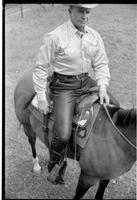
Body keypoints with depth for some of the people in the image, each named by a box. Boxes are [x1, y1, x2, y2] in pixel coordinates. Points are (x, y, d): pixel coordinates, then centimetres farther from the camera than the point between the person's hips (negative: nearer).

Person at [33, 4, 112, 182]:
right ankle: (54, 165, 15)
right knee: (63, 135, -19)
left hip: (86, 82, 7)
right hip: (64, 86, -6)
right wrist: (42, 98, -9)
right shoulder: (55, 37, -14)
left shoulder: (95, 36, 3)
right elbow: (41, 67, -8)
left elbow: (101, 65, 8)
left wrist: (103, 88, -8)